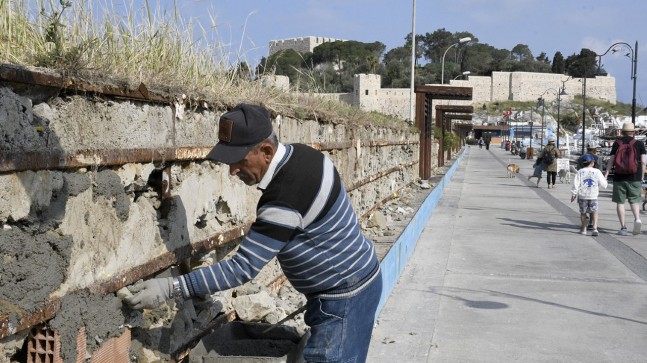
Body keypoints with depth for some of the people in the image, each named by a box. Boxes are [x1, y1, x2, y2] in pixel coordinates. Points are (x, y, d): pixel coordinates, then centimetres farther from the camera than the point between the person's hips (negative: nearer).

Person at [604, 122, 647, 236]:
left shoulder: (617, 143, 3)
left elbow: (611, 161, -1)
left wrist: (606, 175, -1)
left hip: (619, 177, -1)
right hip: (635, 177, 1)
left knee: (620, 202, 5)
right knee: (634, 200, 13)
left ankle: (623, 227, 2)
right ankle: (637, 218, -14)